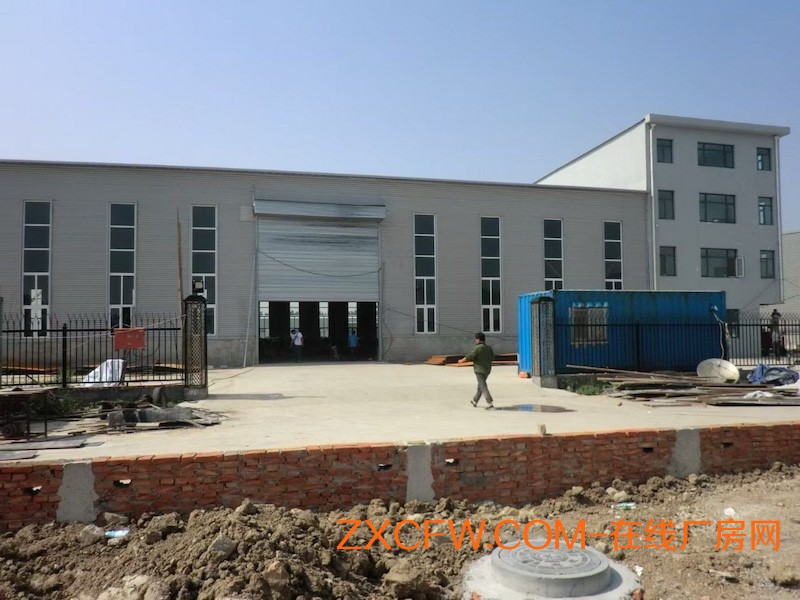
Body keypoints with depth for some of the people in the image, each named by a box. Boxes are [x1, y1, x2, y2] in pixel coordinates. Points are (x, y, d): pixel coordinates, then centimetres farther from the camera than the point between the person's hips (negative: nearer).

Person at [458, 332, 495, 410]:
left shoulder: (477, 348, -15)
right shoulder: (489, 348, 7)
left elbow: (469, 357, -16)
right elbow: (492, 357, 15)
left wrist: (461, 360, -1)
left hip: (479, 370, -8)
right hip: (487, 369, 8)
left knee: (483, 387, -7)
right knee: (480, 386, 19)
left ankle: (490, 404, -14)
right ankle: (475, 401, 34)